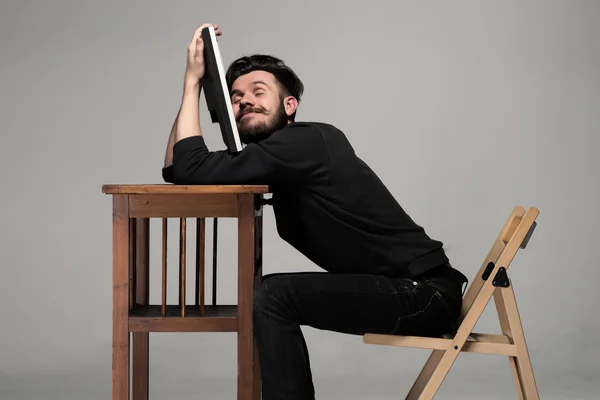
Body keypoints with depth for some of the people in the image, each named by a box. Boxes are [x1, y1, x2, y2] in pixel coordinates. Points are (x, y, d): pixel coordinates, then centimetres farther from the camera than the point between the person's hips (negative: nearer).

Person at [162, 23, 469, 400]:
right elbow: (176, 169, 13)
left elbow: (192, 170, -18)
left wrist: (192, 81, -8)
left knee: (276, 297, -20)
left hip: (425, 292, -10)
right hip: (399, 289, 10)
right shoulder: (282, 158, 13)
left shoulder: (304, 142, -14)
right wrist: (196, 82, 8)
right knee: (272, 295, 15)